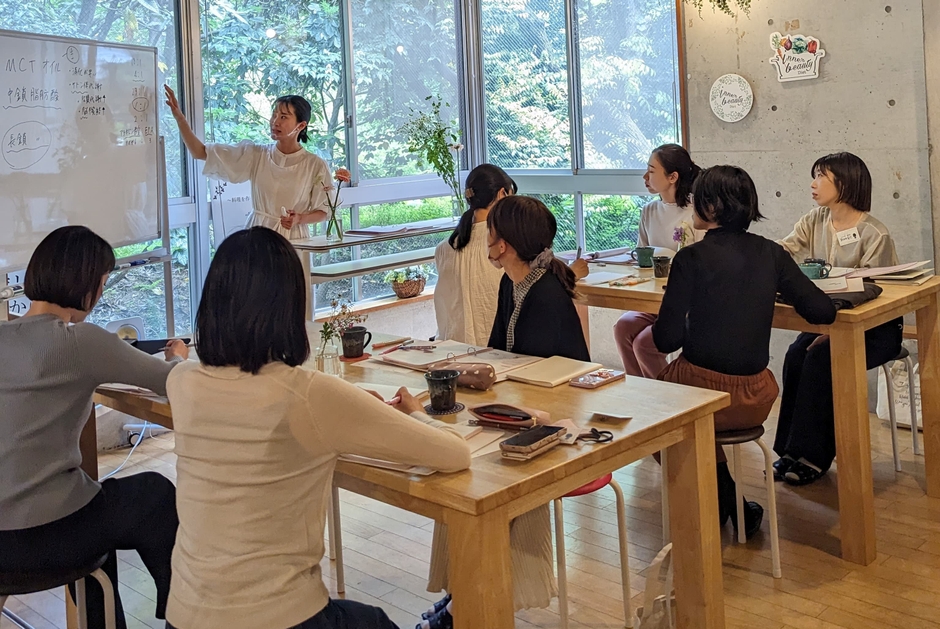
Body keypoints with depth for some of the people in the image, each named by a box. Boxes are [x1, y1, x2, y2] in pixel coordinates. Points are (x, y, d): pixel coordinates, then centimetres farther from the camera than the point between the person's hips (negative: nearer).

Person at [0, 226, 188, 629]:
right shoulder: (78, 340, -16)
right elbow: (170, 381, -4)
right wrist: (177, 358, 17)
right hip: (44, 537, -7)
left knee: (102, 496, 34)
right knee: (159, 495, 17)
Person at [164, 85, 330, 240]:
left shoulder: (315, 166, -5)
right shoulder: (255, 155, 1)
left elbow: (323, 211, 3)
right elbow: (200, 152, 1)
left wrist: (300, 219, -16)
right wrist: (179, 117, -9)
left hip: (294, 239, -2)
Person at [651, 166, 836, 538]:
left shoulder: (691, 258, -13)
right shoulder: (770, 253, 0)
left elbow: (666, 340, -14)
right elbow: (823, 312, 3)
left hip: (703, 391, -5)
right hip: (755, 398, 5)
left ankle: (726, 505, 28)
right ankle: (732, 508, 34)